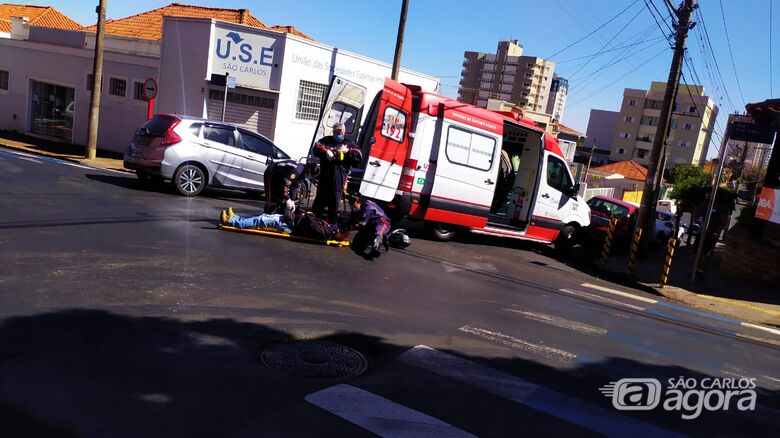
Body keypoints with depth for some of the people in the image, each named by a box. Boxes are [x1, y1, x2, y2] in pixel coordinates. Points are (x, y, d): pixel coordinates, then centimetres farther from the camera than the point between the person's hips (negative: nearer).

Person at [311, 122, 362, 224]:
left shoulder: (349, 143, 13)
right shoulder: (327, 140, 11)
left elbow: (359, 156, 3)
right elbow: (316, 147, -3)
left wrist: (348, 151, -13)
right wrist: (326, 151, -22)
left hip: (339, 179, 0)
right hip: (324, 177, 0)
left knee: (334, 204, 7)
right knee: (319, 200, 6)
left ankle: (332, 224, 17)